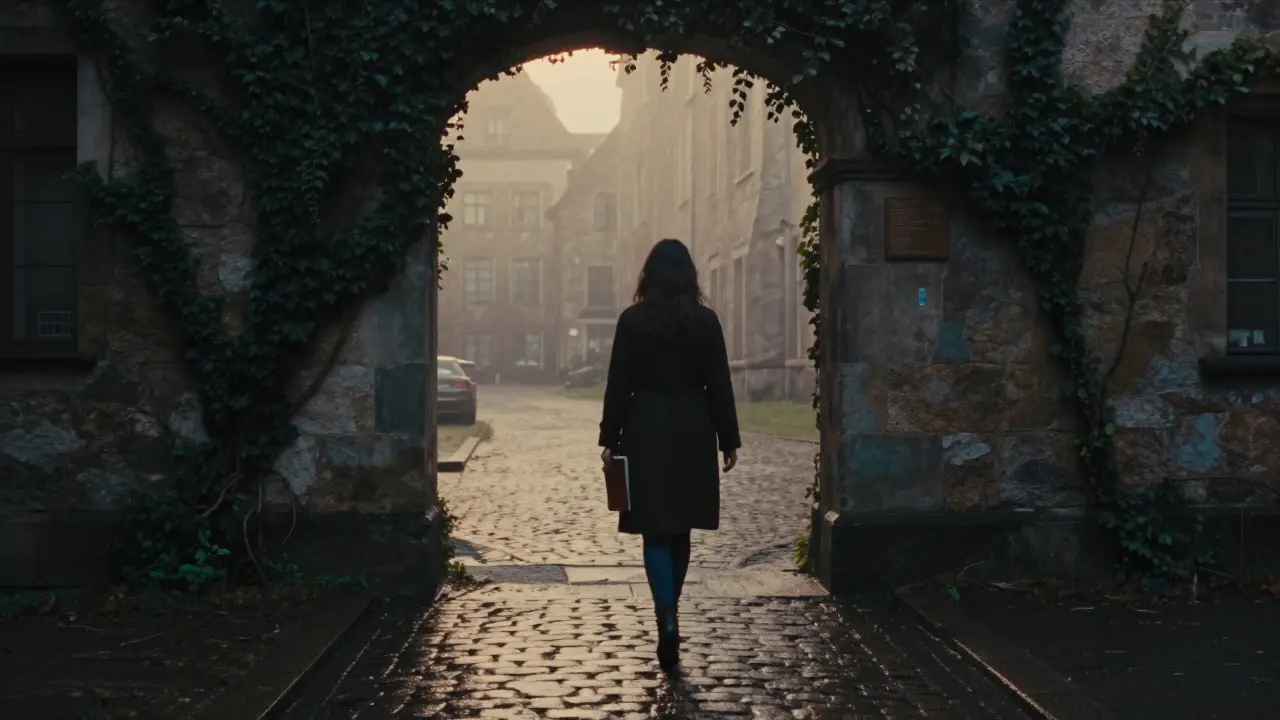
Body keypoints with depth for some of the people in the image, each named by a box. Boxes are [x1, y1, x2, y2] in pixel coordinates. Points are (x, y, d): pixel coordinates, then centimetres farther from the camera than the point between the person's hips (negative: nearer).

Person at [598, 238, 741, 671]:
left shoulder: (632, 320, -5)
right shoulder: (706, 320, -1)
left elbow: (619, 384, -4)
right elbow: (719, 385, 0)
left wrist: (610, 440, 2)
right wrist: (729, 440, 6)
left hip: (646, 434, -2)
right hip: (693, 435, 2)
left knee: (656, 532, 0)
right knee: (680, 530, 15)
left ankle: (668, 620, -15)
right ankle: (668, 614, 26)